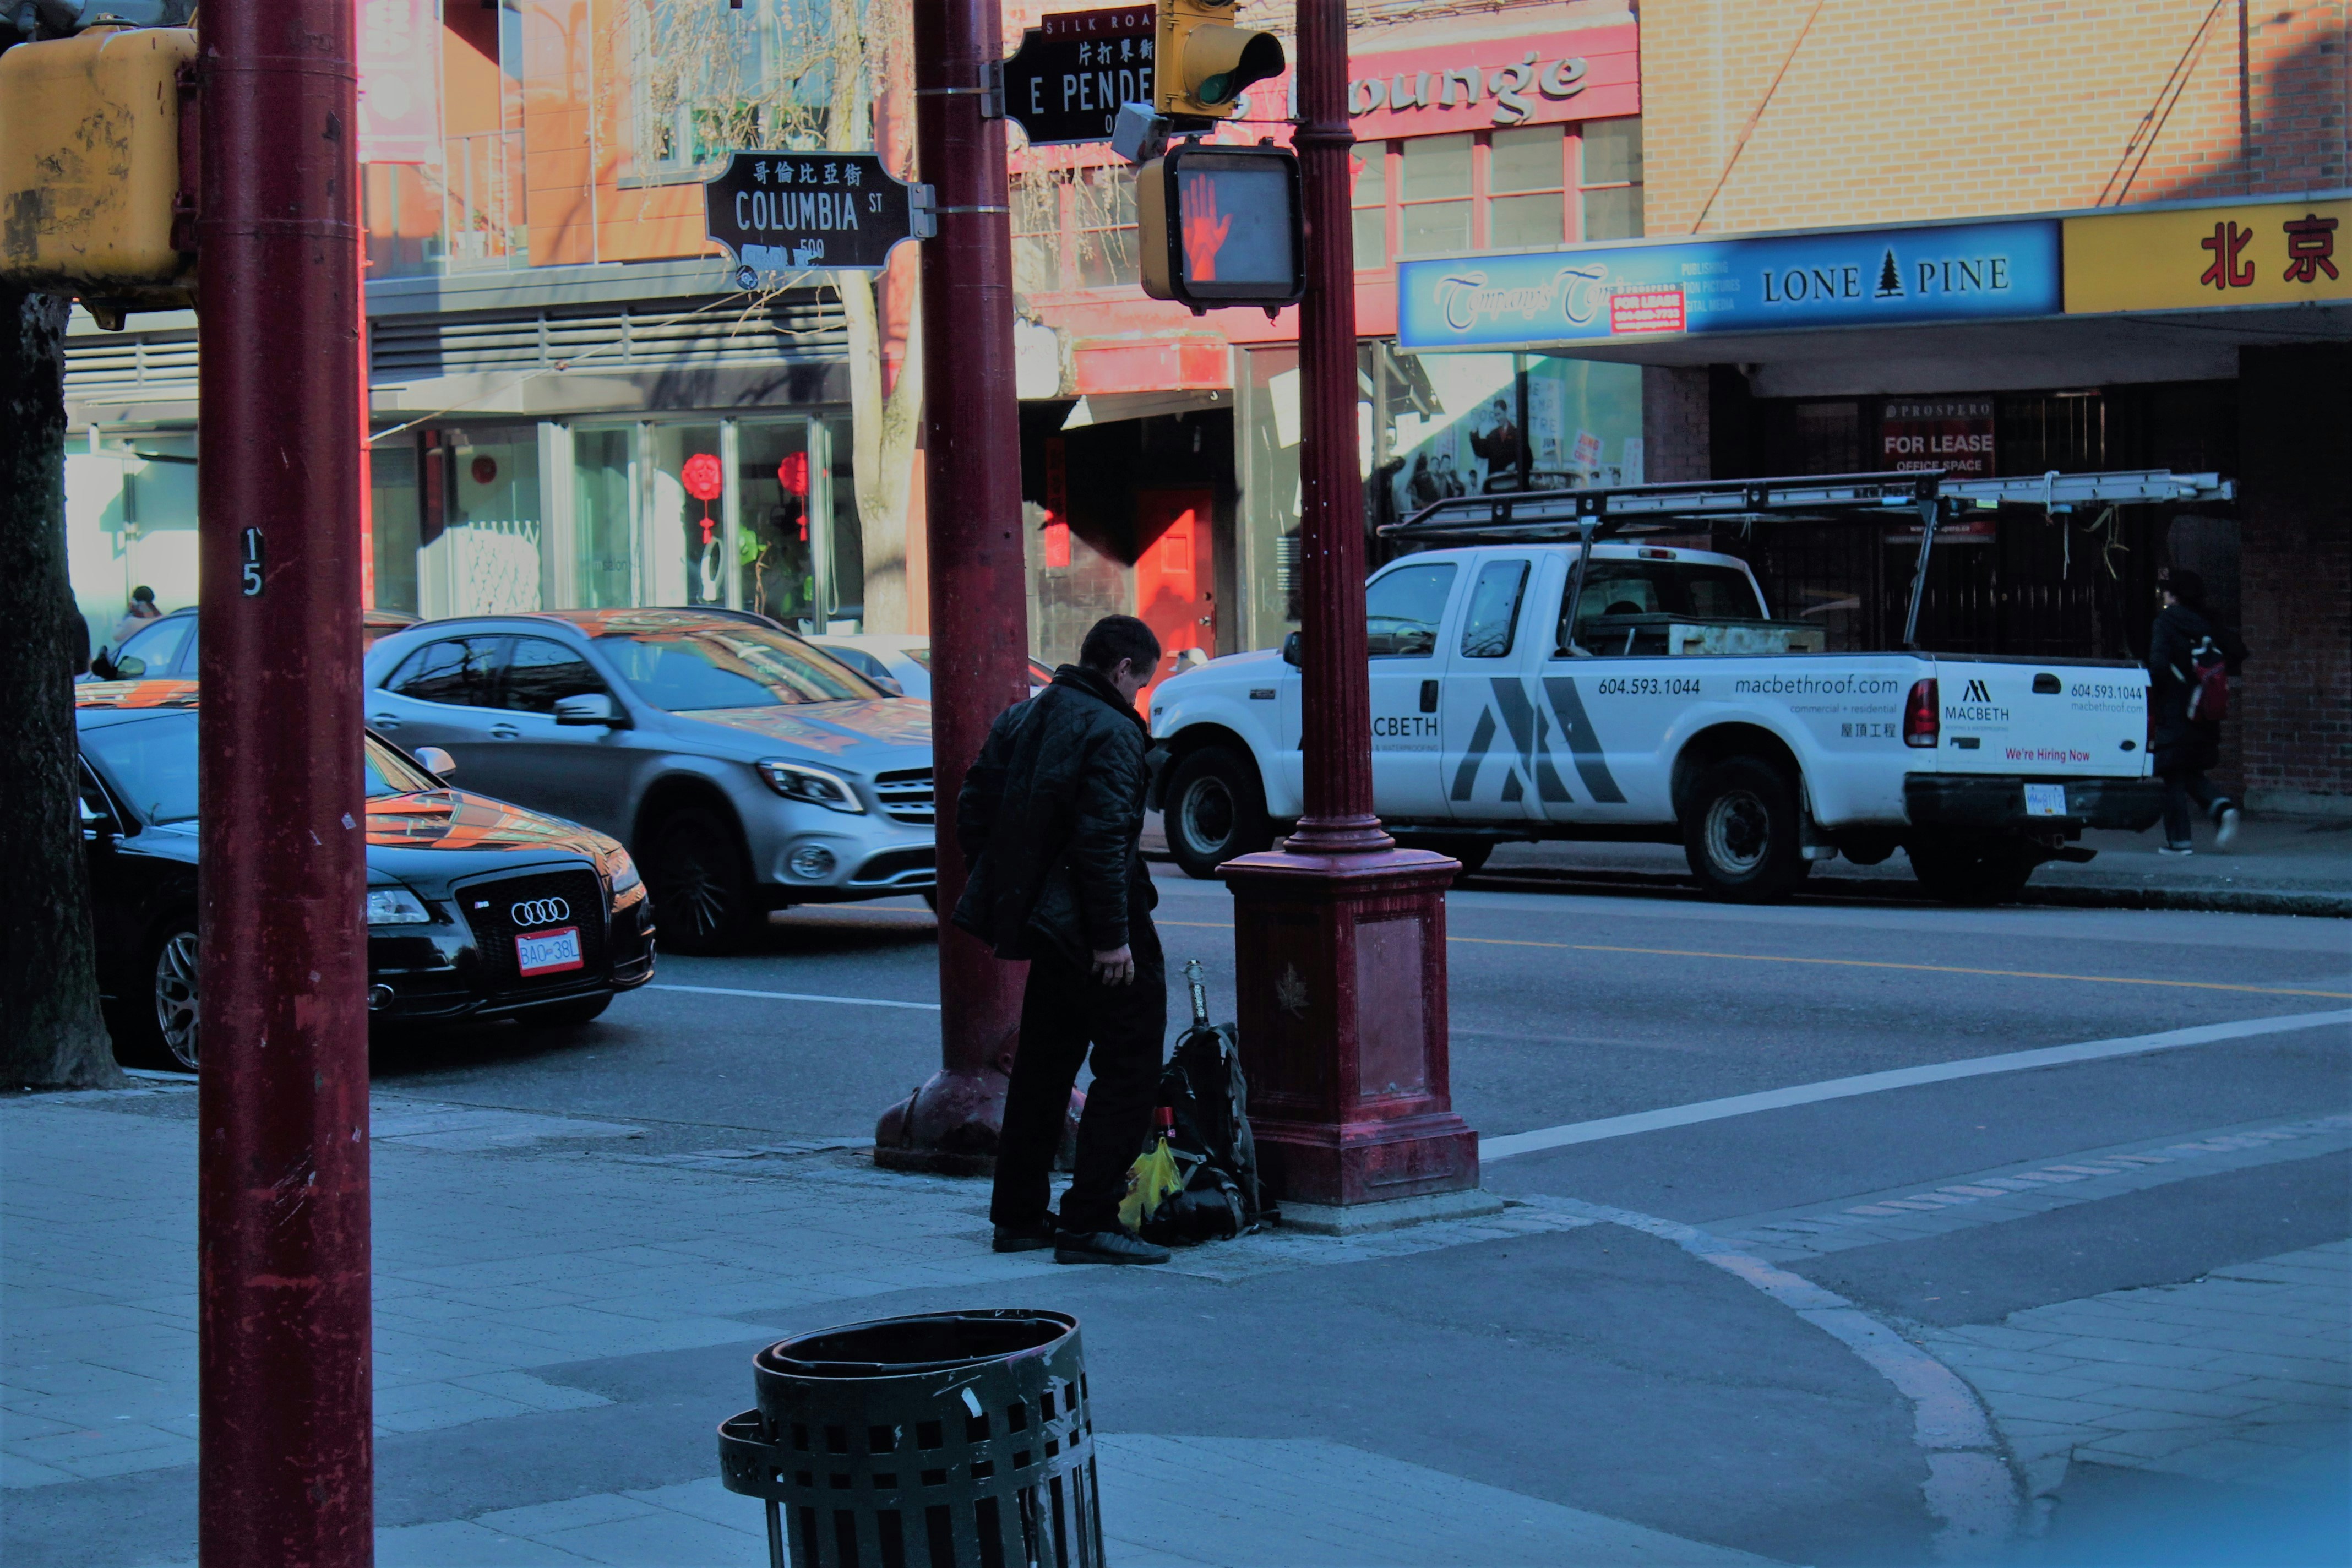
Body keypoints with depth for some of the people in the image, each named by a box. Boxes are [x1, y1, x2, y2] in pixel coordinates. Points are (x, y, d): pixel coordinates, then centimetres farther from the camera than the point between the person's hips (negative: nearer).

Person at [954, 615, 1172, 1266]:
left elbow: (974, 809, 14)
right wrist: (1113, 935, -19)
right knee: (1129, 1065, -4)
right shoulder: (1111, 732, -14)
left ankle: (1019, 1215, 22)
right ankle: (1090, 1220, -8)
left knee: (1044, 1066, 18)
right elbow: (1102, 839, -22)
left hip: (1041, 920, 9)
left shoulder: (1020, 719, 12)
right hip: (1089, 929, -9)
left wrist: (1000, 892, 19)